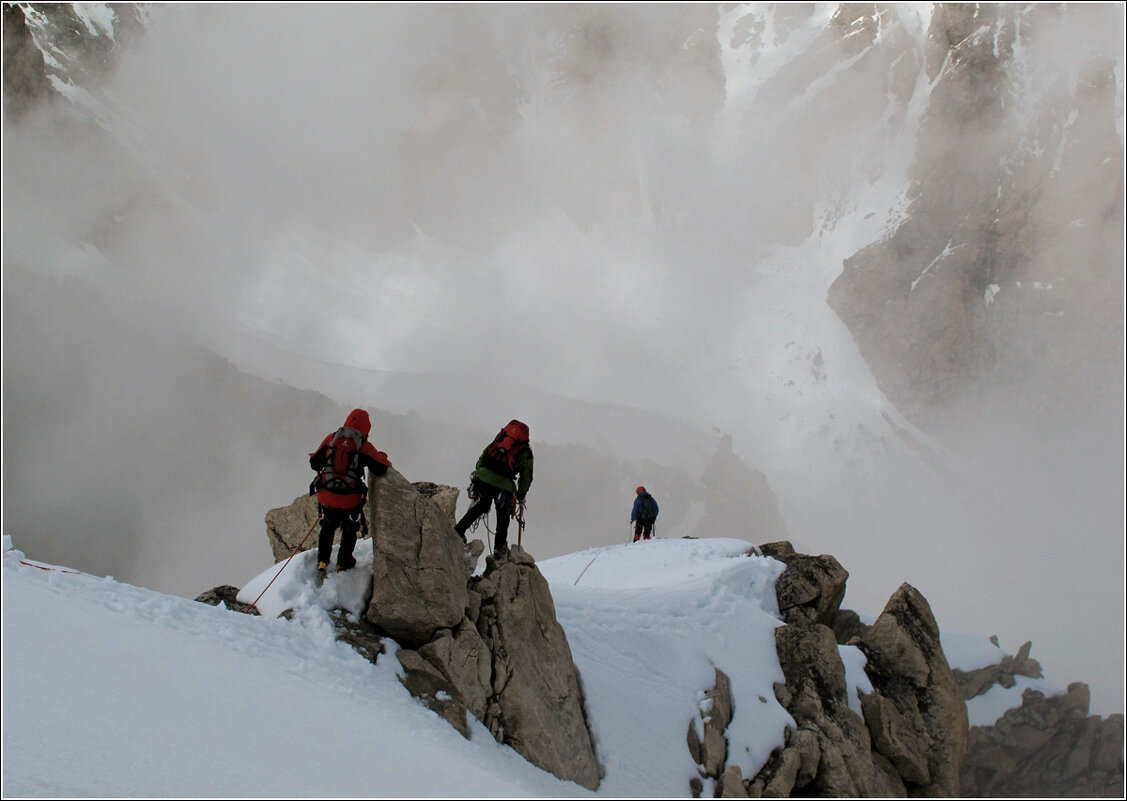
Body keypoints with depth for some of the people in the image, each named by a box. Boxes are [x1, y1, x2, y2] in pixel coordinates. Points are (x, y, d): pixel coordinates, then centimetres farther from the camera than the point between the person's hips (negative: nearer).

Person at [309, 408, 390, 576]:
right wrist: (382, 457, 17)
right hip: (349, 501, -2)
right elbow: (380, 469, -4)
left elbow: (314, 463, 7)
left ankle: (322, 560, 28)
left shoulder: (331, 439, 0)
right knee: (349, 529, 25)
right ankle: (343, 562, 31)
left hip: (326, 497, 2)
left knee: (328, 527, 29)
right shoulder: (364, 446, -9)